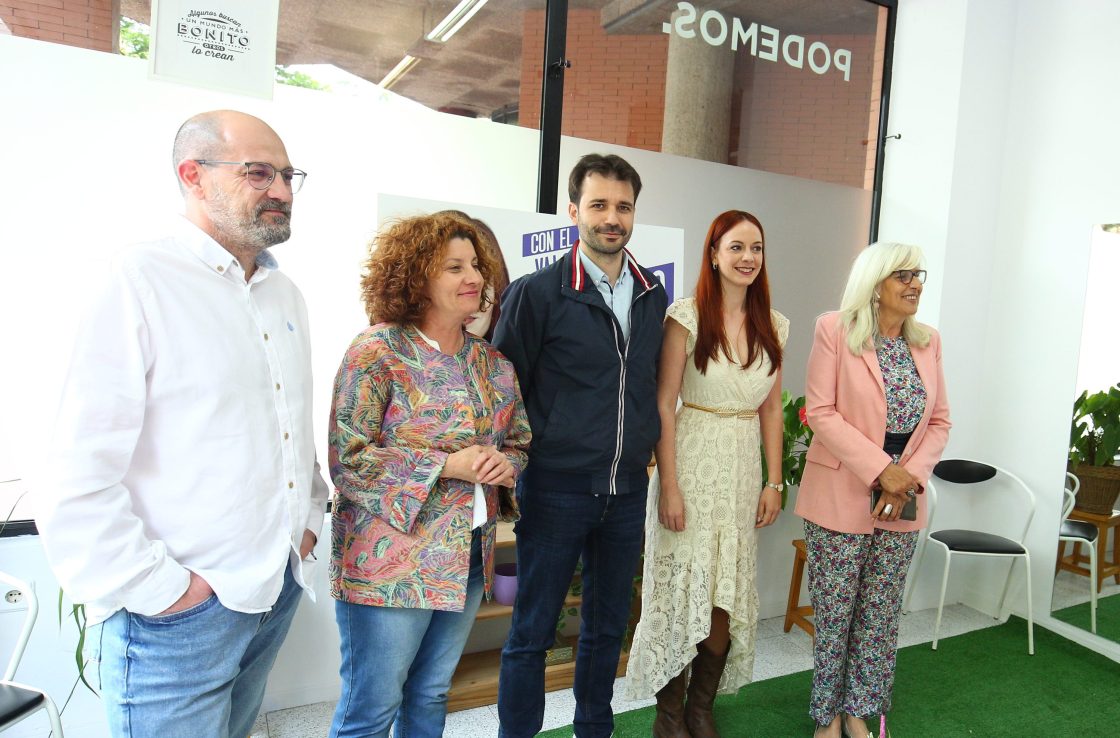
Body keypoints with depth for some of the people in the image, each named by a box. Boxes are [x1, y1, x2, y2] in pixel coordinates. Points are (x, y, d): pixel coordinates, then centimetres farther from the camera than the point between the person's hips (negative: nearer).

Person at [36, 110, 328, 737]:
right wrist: (163, 590, -17)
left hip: (279, 591, 7)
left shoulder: (285, 293, 9)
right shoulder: (141, 280, -14)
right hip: (180, 614, -7)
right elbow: (80, 480, -19)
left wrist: (310, 515, 11)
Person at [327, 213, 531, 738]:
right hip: (392, 562, -6)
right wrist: (447, 466, -21)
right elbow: (347, 457, -16)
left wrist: (503, 464, -8)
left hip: (469, 555, 6)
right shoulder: (378, 350, -12)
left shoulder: (493, 363, 7)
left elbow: (519, 442, 15)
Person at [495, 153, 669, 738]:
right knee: (532, 631, 7)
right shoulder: (537, 292, -9)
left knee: (608, 624, 18)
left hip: (627, 490, 5)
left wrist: (646, 453, 14)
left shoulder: (653, 294, 7)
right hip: (556, 488, -5)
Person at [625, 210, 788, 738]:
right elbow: (663, 405, -10)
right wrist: (669, 486, -14)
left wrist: (774, 482, 7)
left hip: (743, 470, 5)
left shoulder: (772, 326, 6)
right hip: (693, 464, -4)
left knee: (729, 597, 10)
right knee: (682, 591, 4)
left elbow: (771, 409, 11)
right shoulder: (687, 316, -9)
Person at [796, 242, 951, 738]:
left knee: (881, 615, 13)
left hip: (901, 502, 5)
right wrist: (881, 470, -18)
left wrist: (910, 475, -9)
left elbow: (939, 422, 7)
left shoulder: (927, 342, 6)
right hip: (840, 497, -4)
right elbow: (821, 413, -13)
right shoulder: (835, 331, -9)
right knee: (834, 613, 6)